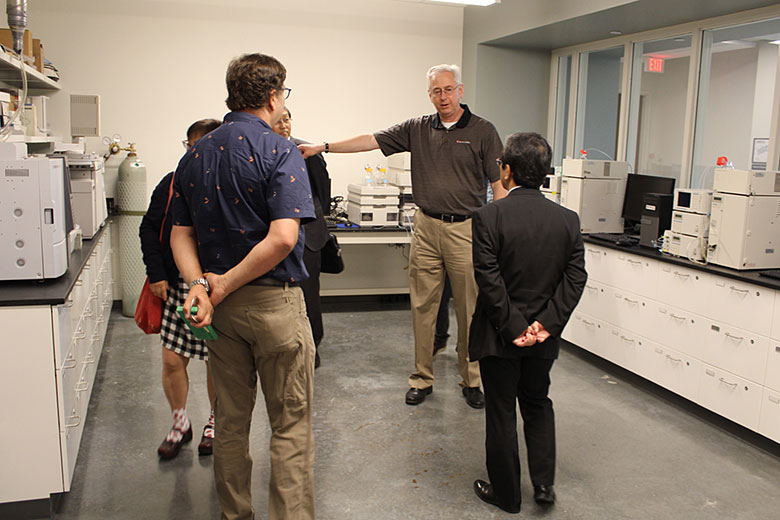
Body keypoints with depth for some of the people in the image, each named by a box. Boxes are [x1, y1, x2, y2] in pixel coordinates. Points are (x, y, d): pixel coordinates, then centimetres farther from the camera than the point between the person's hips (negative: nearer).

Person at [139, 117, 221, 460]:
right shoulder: (172, 184, 4)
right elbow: (149, 229, 9)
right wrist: (156, 274, 0)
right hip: (175, 287, 3)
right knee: (172, 360, 5)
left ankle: (215, 424, 31)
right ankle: (180, 424, 28)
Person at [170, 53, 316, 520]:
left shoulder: (195, 156, 8)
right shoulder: (280, 152, -13)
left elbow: (180, 234, 6)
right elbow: (283, 238, -25)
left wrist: (200, 283, -8)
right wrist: (225, 286, -16)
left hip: (221, 306, 7)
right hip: (275, 302, -6)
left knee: (231, 420, 19)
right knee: (291, 426, 6)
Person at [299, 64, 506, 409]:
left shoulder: (482, 131, 0)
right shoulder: (417, 129, 8)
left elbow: (499, 183, -1)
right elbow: (372, 140, 5)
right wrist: (323, 147, -1)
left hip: (466, 229, -3)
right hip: (426, 227, 3)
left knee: (469, 309, 4)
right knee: (422, 306, 6)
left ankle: (472, 380, 20)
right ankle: (422, 378, 19)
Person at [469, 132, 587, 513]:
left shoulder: (487, 217, -17)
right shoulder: (568, 219, -3)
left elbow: (489, 280, -20)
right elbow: (575, 277, -6)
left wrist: (514, 327, -14)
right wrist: (546, 324, -8)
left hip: (499, 336, -4)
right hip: (543, 337, 4)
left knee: (501, 414, 12)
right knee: (538, 404, 25)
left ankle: (506, 494, 26)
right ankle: (544, 482, 25)